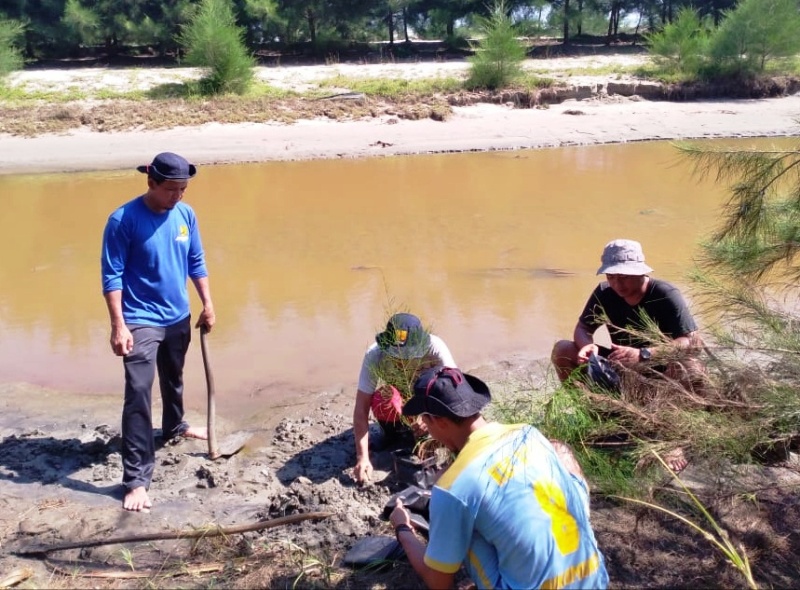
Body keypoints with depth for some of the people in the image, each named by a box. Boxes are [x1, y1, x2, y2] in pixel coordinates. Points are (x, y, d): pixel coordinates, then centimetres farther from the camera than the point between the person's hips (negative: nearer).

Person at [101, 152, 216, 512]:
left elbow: (196, 263, 9)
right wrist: (118, 325, -21)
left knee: (174, 380, 26)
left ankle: (174, 426, 54)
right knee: (138, 393, -12)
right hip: (140, 321, -6)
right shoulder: (123, 220, -18)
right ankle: (136, 479, -10)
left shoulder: (186, 215, -2)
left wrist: (208, 305, 8)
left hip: (178, 317, 6)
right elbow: (112, 276, -16)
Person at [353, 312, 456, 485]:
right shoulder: (374, 355, -33)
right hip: (398, 395, 1)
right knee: (382, 399, -35)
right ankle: (397, 438, -5)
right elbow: (361, 409, -33)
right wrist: (363, 458, -41)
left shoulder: (435, 348, -35)